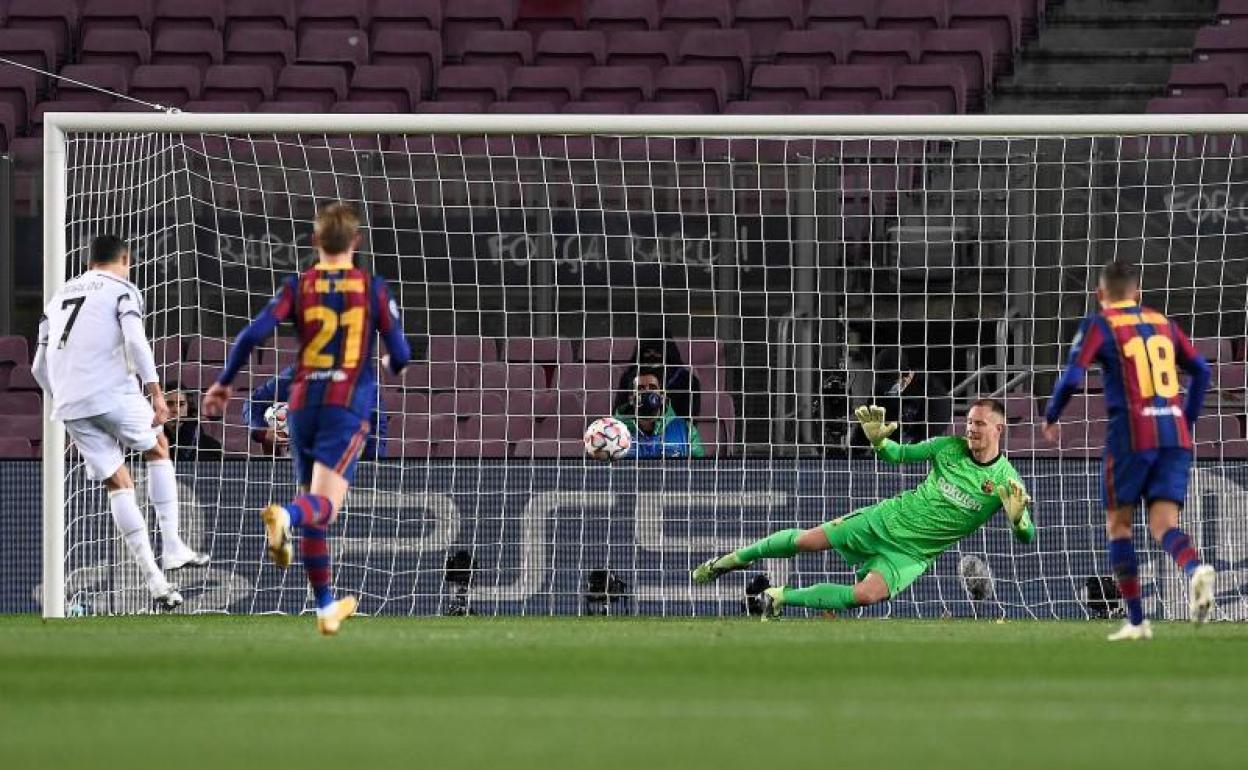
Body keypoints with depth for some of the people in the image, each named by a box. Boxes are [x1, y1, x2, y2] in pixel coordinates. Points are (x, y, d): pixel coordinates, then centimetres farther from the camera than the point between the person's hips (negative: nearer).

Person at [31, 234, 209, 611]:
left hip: (70, 404, 5)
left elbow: (40, 367, 23)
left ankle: (154, 578, 2)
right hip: (113, 392, -5)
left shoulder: (59, 296, 23)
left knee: (117, 484, 10)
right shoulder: (123, 290, 5)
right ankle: (172, 547, 13)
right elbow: (135, 341, -13)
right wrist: (155, 392, -15)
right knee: (158, 449, 21)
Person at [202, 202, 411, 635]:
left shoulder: (299, 286, 4)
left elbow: (253, 334, -6)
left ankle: (325, 608, 23)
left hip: (303, 404, 3)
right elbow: (400, 354, 4)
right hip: (348, 406, -3)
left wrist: (224, 383, 7)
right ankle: (284, 516, -50)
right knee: (324, 507, -15)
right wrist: (390, 366, 29)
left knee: (312, 508, 16)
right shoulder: (373, 288, 2)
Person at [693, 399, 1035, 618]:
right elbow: (899, 454, 7)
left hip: (911, 554, -2)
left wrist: (1017, 517, -39)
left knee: (868, 595, -28)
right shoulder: (950, 447, -6)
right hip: (888, 519, 2)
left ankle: (783, 597, -7)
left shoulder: (1006, 481, -14)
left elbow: (1027, 537, -15)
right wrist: (878, 438, -16)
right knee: (806, 540, -4)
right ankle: (733, 559, 22)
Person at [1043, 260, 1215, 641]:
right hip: (1175, 434, 4)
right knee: (1164, 523, -1)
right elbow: (1200, 371, 16)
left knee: (1118, 523, 11)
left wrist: (1050, 419, 9)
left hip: (1131, 435, -4)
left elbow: (1071, 378, -7)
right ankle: (1194, 568, -37)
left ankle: (1136, 620, 7)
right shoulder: (1162, 323, 16)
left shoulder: (1099, 325, 1)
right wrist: (1188, 421, 27)